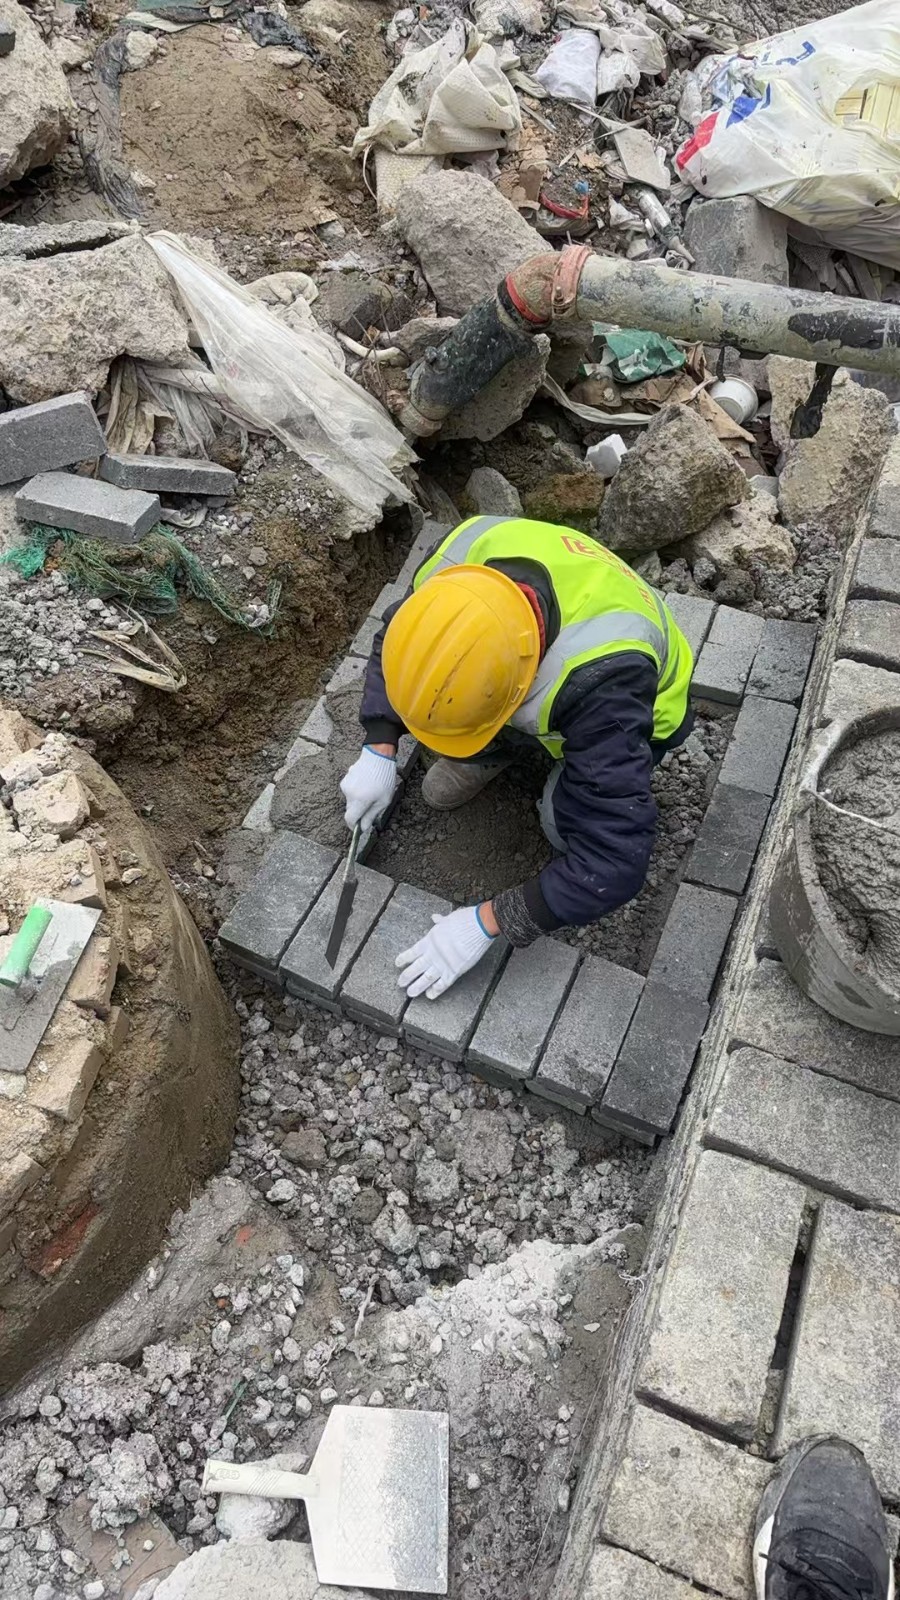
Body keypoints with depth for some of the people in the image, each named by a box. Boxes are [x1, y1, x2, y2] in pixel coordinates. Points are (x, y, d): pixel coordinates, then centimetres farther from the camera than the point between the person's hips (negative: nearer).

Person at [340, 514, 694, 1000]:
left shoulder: (600, 681, -47)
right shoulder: (466, 551, -33)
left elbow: (615, 860, -43)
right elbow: (396, 635, -10)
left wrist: (486, 922, -37)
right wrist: (379, 750, -18)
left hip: (627, 712, -4)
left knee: (568, 822, -30)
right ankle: (488, 752, 9)